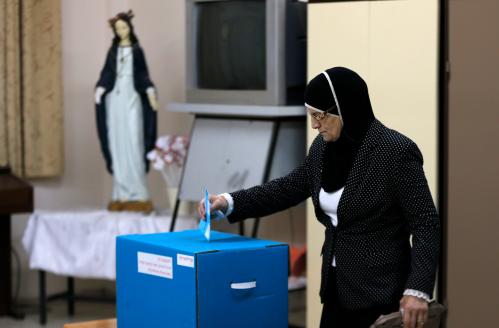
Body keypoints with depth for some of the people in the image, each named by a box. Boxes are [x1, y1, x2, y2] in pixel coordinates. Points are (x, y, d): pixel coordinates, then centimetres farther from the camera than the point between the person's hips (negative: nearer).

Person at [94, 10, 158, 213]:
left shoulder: (136, 50, 5)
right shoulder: (113, 51, 11)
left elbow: (143, 74, 3)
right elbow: (107, 73, 6)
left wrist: (151, 93, -9)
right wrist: (99, 91, -8)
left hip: (132, 98, -3)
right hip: (115, 99, 3)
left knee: (133, 144, -8)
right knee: (117, 144, 1)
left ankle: (138, 195, -7)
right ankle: (122, 195, 4)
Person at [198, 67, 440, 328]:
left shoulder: (397, 152, -17)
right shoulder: (324, 148, 6)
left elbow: (426, 225, -17)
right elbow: (289, 188, 19)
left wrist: (418, 290, -25)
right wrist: (230, 202, 9)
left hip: (379, 290, -8)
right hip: (338, 286, 8)